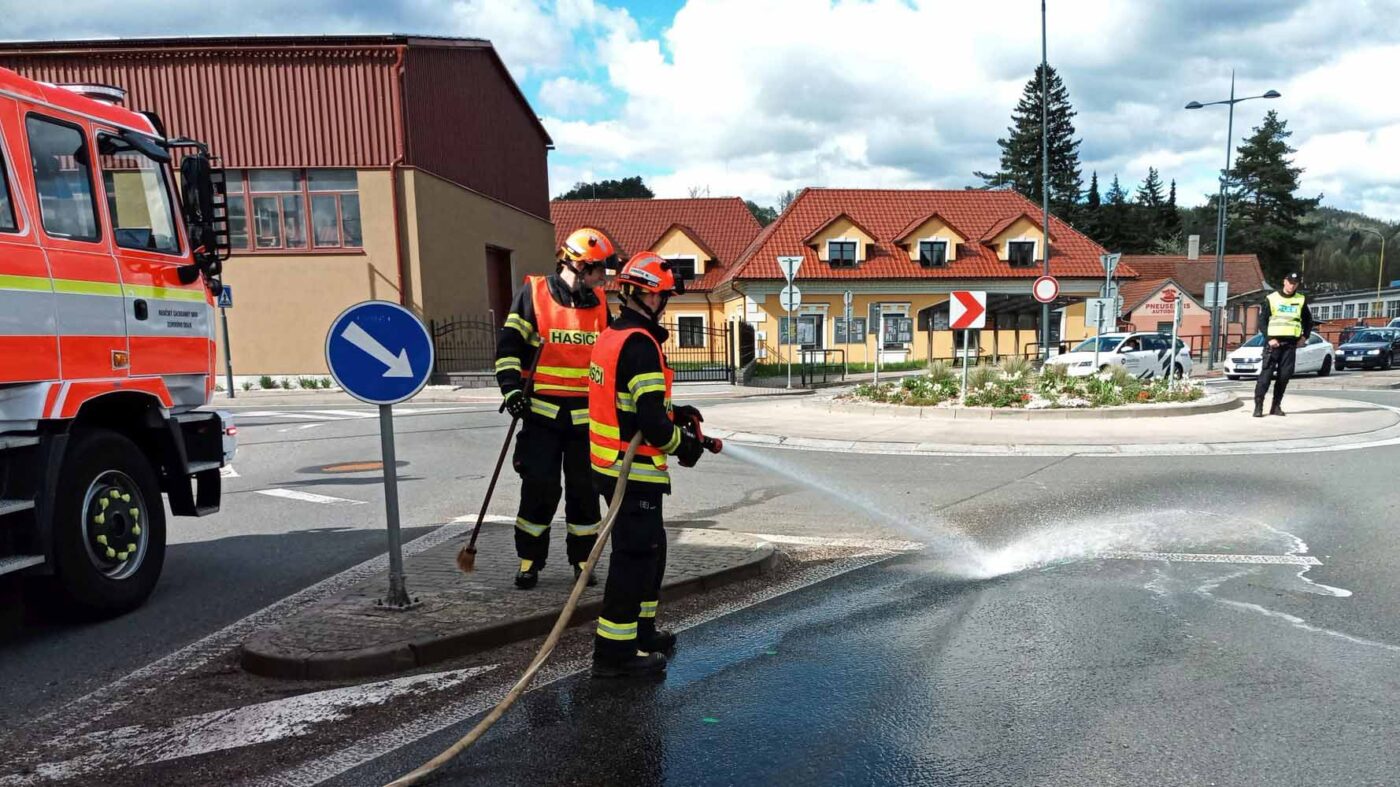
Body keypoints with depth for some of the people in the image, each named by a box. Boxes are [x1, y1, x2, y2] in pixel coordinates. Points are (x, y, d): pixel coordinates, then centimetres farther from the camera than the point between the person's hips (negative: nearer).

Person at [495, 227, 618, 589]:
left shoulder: (599, 303, 9)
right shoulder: (533, 294, -4)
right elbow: (508, 345, -3)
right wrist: (511, 388, -13)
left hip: (585, 415, 4)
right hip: (542, 412, -3)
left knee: (584, 489, 7)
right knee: (539, 488, -3)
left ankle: (582, 559, 22)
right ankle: (529, 560, 14)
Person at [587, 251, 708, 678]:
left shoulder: (611, 336, 12)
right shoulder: (640, 344, -19)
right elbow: (650, 419, -24)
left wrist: (673, 414, 12)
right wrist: (682, 445, -7)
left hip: (611, 463, 10)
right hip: (634, 470, -10)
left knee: (651, 548, 21)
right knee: (635, 555, -2)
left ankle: (641, 632, 33)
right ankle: (614, 651, 6)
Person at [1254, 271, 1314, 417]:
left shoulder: (1301, 300, 11)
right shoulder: (1272, 298, 2)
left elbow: (1308, 320, 22)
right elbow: (1263, 320, 0)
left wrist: (1305, 336, 10)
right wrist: (1269, 338, -9)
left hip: (1291, 343, 3)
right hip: (1274, 342, -3)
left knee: (1285, 375, 1)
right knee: (1266, 374, -10)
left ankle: (1276, 406, 9)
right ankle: (1258, 405, -9)